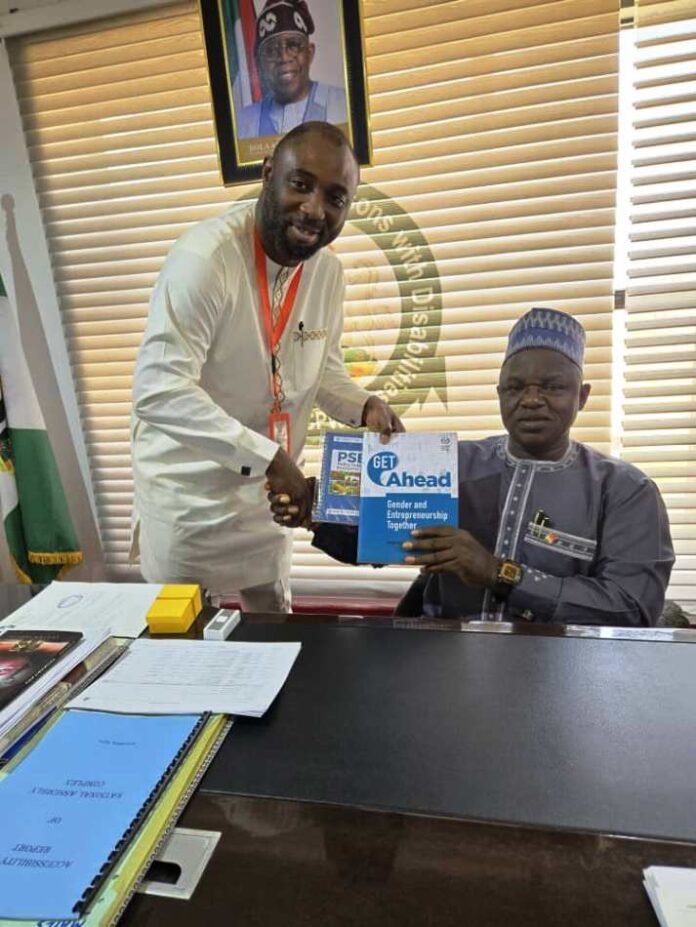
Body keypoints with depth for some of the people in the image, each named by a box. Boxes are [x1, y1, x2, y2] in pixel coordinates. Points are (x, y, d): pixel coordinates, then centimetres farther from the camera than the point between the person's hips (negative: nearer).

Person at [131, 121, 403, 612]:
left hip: (264, 496, 6)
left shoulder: (329, 269, -3)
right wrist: (268, 456, -33)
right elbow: (158, 390, -30)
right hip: (188, 499, -5)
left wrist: (364, 406, -10)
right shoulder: (205, 256, -24)